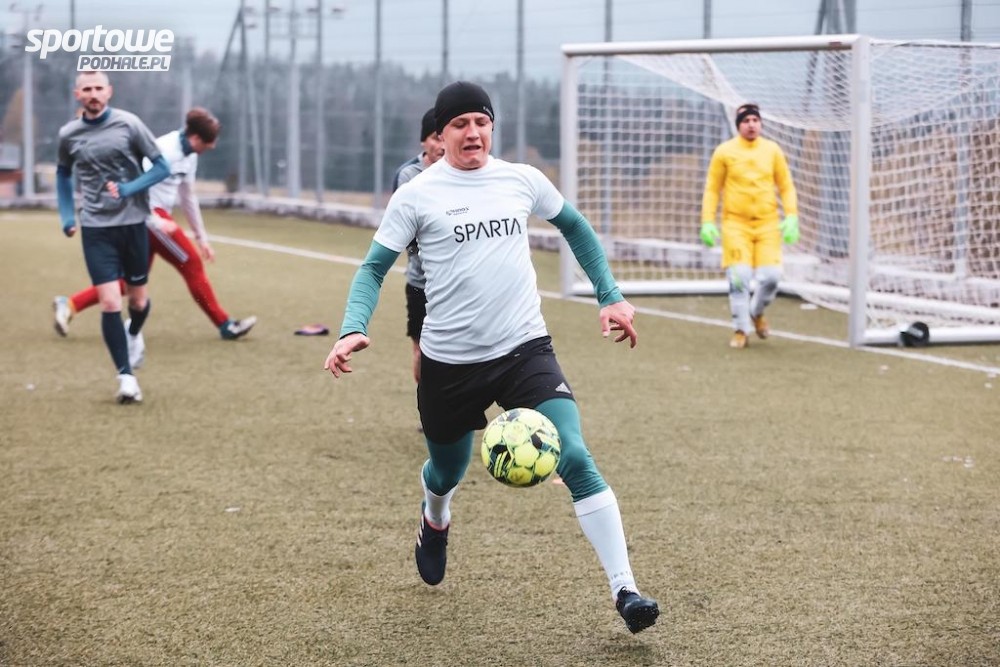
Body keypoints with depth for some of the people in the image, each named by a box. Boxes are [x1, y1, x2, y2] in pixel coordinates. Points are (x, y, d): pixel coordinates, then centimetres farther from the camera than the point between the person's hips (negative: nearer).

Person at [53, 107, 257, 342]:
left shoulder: (189, 155, 12)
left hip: (154, 217, 10)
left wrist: (201, 237, 22)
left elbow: (188, 197, 22)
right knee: (192, 263, -6)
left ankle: (69, 305, 11)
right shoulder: (166, 150, -18)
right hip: (148, 215, -10)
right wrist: (156, 221, -26)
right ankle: (226, 326, 2)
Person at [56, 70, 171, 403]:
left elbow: (161, 167, -4)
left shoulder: (128, 124, -7)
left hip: (132, 222, 0)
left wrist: (127, 189, -16)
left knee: (138, 300, 11)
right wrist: (66, 216, 10)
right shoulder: (68, 134, 1)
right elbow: (63, 173, 20)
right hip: (95, 227, 0)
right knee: (109, 303, -11)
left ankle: (133, 334, 47)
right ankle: (126, 377, -5)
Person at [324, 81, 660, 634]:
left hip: (525, 351, 1)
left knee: (576, 460, -17)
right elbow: (374, 268, -3)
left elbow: (574, 227, 19)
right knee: (447, 473, 19)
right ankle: (435, 521, 58)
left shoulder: (522, 180, 2)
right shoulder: (416, 196, -5)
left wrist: (610, 296, 14)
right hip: (449, 363, -1)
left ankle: (624, 591, -15)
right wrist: (354, 328, -21)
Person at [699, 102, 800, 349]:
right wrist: (707, 222, -4)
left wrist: (791, 217, -2)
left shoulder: (772, 150, 6)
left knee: (771, 275, -8)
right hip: (736, 224, -1)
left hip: (768, 223, 2)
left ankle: (757, 313, 23)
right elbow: (712, 189, 5)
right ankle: (741, 330, 5)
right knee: (739, 277, -11)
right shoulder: (724, 152, 1)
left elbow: (786, 186, 10)